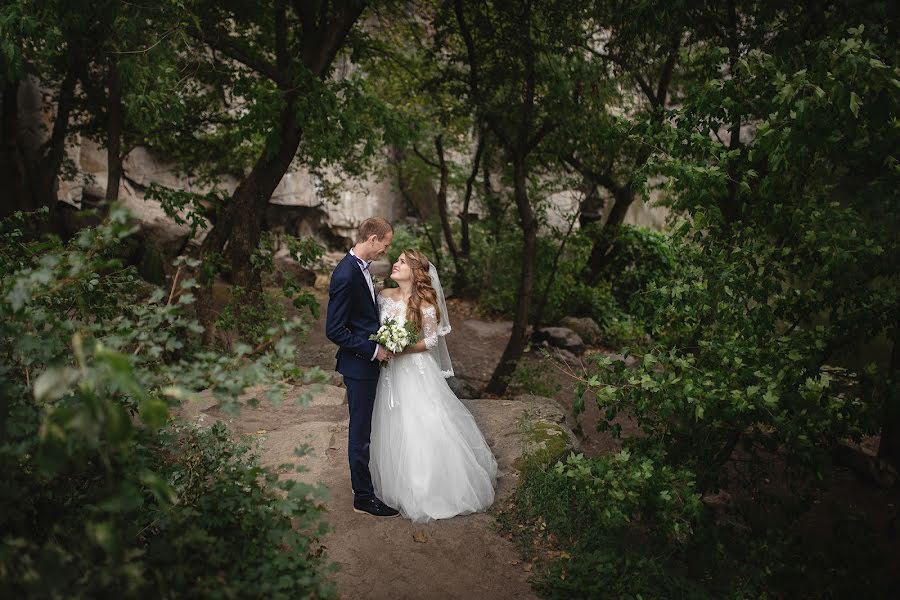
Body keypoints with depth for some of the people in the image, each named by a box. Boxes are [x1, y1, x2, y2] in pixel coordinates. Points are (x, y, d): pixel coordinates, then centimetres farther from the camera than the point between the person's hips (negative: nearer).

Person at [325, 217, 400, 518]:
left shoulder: (360, 268, 7)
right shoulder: (346, 275, -23)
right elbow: (334, 330, -23)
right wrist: (373, 350, -20)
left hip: (369, 360, 9)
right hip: (359, 363, -9)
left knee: (366, 427, 21)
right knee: (361, 431, 3)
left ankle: (365, 479, 36)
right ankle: (364, 497, 15)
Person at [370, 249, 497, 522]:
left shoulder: (425, 303, -13)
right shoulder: (384, 296, 1)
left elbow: (430, 341, -9)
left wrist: (400, 349, -19)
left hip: (417, 373, -5)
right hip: (391, 372, 5)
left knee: (423, 429, 0)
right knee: (394, 430, 13)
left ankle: (431, 487, 17)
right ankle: (402, 483, 30)